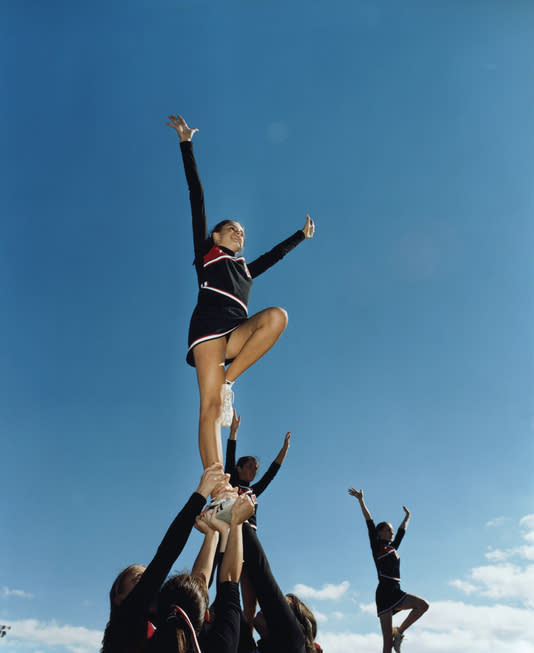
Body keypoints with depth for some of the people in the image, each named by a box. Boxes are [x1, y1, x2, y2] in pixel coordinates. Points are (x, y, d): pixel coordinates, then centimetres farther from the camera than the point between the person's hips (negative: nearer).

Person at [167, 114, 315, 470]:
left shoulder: (245, 270, 34)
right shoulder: (205, 251, 22)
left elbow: (276, 253, 48)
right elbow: (197, 197, 21)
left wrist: (302, 235, 57)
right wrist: (186, 144, 21)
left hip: (238, 332, 5)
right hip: (208, 325, -5)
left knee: (277, 315, -25)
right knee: (211, 405, -20)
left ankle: (227, 382, -21)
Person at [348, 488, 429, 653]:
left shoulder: (392, 547, 21)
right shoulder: (377, 546, 3)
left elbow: (401, 531, 36)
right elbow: (370, 523, -4)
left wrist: (407, 516, 48)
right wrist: (361, 501, -11)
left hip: (396, 592, 7)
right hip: (384, 592, -7)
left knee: (423, 605, -15)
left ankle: (399, 632, -1)